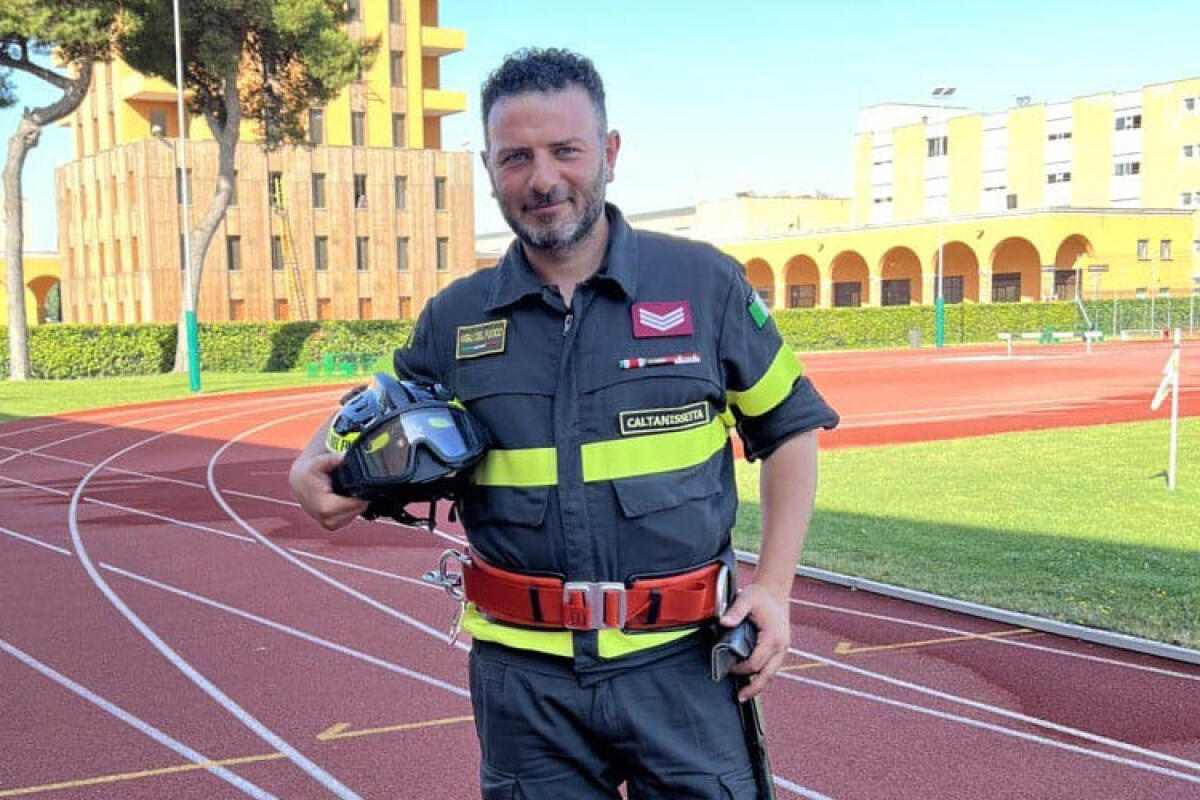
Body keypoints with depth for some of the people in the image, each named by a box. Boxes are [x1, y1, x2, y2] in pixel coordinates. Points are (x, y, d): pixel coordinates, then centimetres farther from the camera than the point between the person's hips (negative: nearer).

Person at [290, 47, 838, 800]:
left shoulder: (706, 284, -3)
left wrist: (775, 589, -3)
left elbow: (789, 428, 5)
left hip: (680, 661, -1)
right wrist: (315, 465, -6)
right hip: (524, 673, 2)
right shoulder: (455, 319, 2)